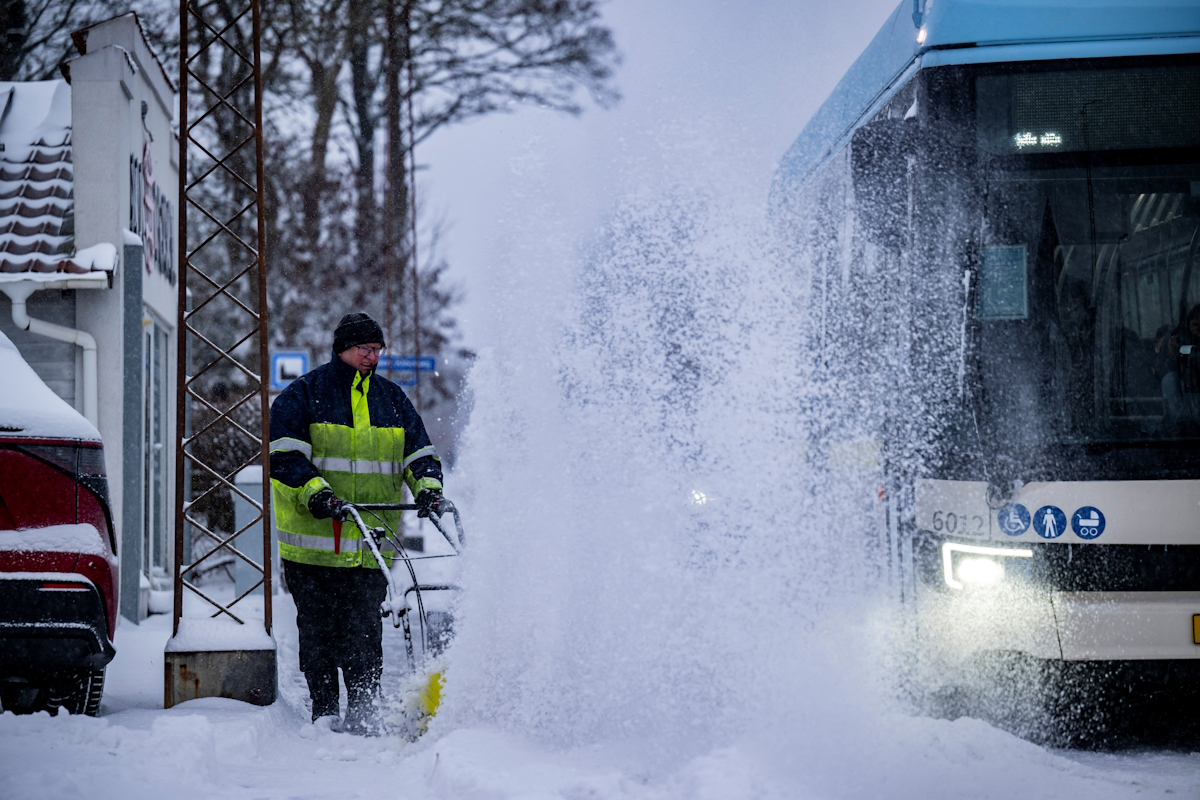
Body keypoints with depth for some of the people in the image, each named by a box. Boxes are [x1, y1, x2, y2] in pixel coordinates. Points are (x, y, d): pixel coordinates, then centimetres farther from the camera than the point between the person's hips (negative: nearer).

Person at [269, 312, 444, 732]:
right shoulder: (304, 394, 1)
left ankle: (363, 714, 0)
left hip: (371, 540, 2)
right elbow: (284, 454, -8)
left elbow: (418, 450, 15)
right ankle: (324, 712, 14)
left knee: (364, 632, -4)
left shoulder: (392, 398, 14)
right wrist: (315, 491, -22)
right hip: (314, 536, -2)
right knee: (319, 628, 4)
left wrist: (428, 486, -5)